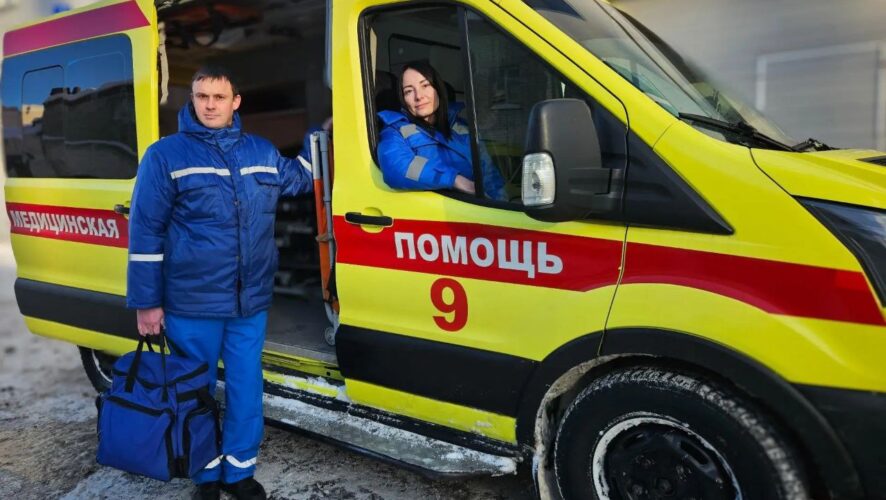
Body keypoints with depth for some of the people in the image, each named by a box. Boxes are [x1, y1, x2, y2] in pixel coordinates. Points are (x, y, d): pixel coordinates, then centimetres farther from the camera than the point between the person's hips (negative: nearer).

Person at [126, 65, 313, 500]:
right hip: (191, 305, -3)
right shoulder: (165, 154, -5)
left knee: (246, 390, 13)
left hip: (251, 301, 3)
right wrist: (146, 302, -8)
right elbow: (145, 232, -6)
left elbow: (300, 179, 28)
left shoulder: (262, 152, 7)